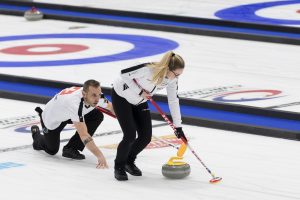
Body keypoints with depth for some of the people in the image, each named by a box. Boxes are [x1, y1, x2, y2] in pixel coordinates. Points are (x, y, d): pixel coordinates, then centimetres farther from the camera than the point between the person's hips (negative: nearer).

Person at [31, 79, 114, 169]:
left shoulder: (97, 95, -27)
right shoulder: (75, 102, -47)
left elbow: (110, 107, -2)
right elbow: (83, 134, -51)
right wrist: (99, 155, -56)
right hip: (52, 118, -6)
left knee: (97, 116, -16)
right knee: (52, 150, 9)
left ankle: (71, 148, -7)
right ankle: (36, 133, 41)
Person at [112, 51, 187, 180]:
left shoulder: (172, 79, -15)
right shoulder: (148, 69, -36)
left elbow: (173, 100, -6)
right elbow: (124, 74, -26)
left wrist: (178, 126, -5)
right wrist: (140, 91, -24)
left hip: (139, 101, 6)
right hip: (121, 96, -6)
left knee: (146, 137, -2)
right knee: (130, 135, -16)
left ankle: (129, 161, 24)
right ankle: (119, 166, 7)